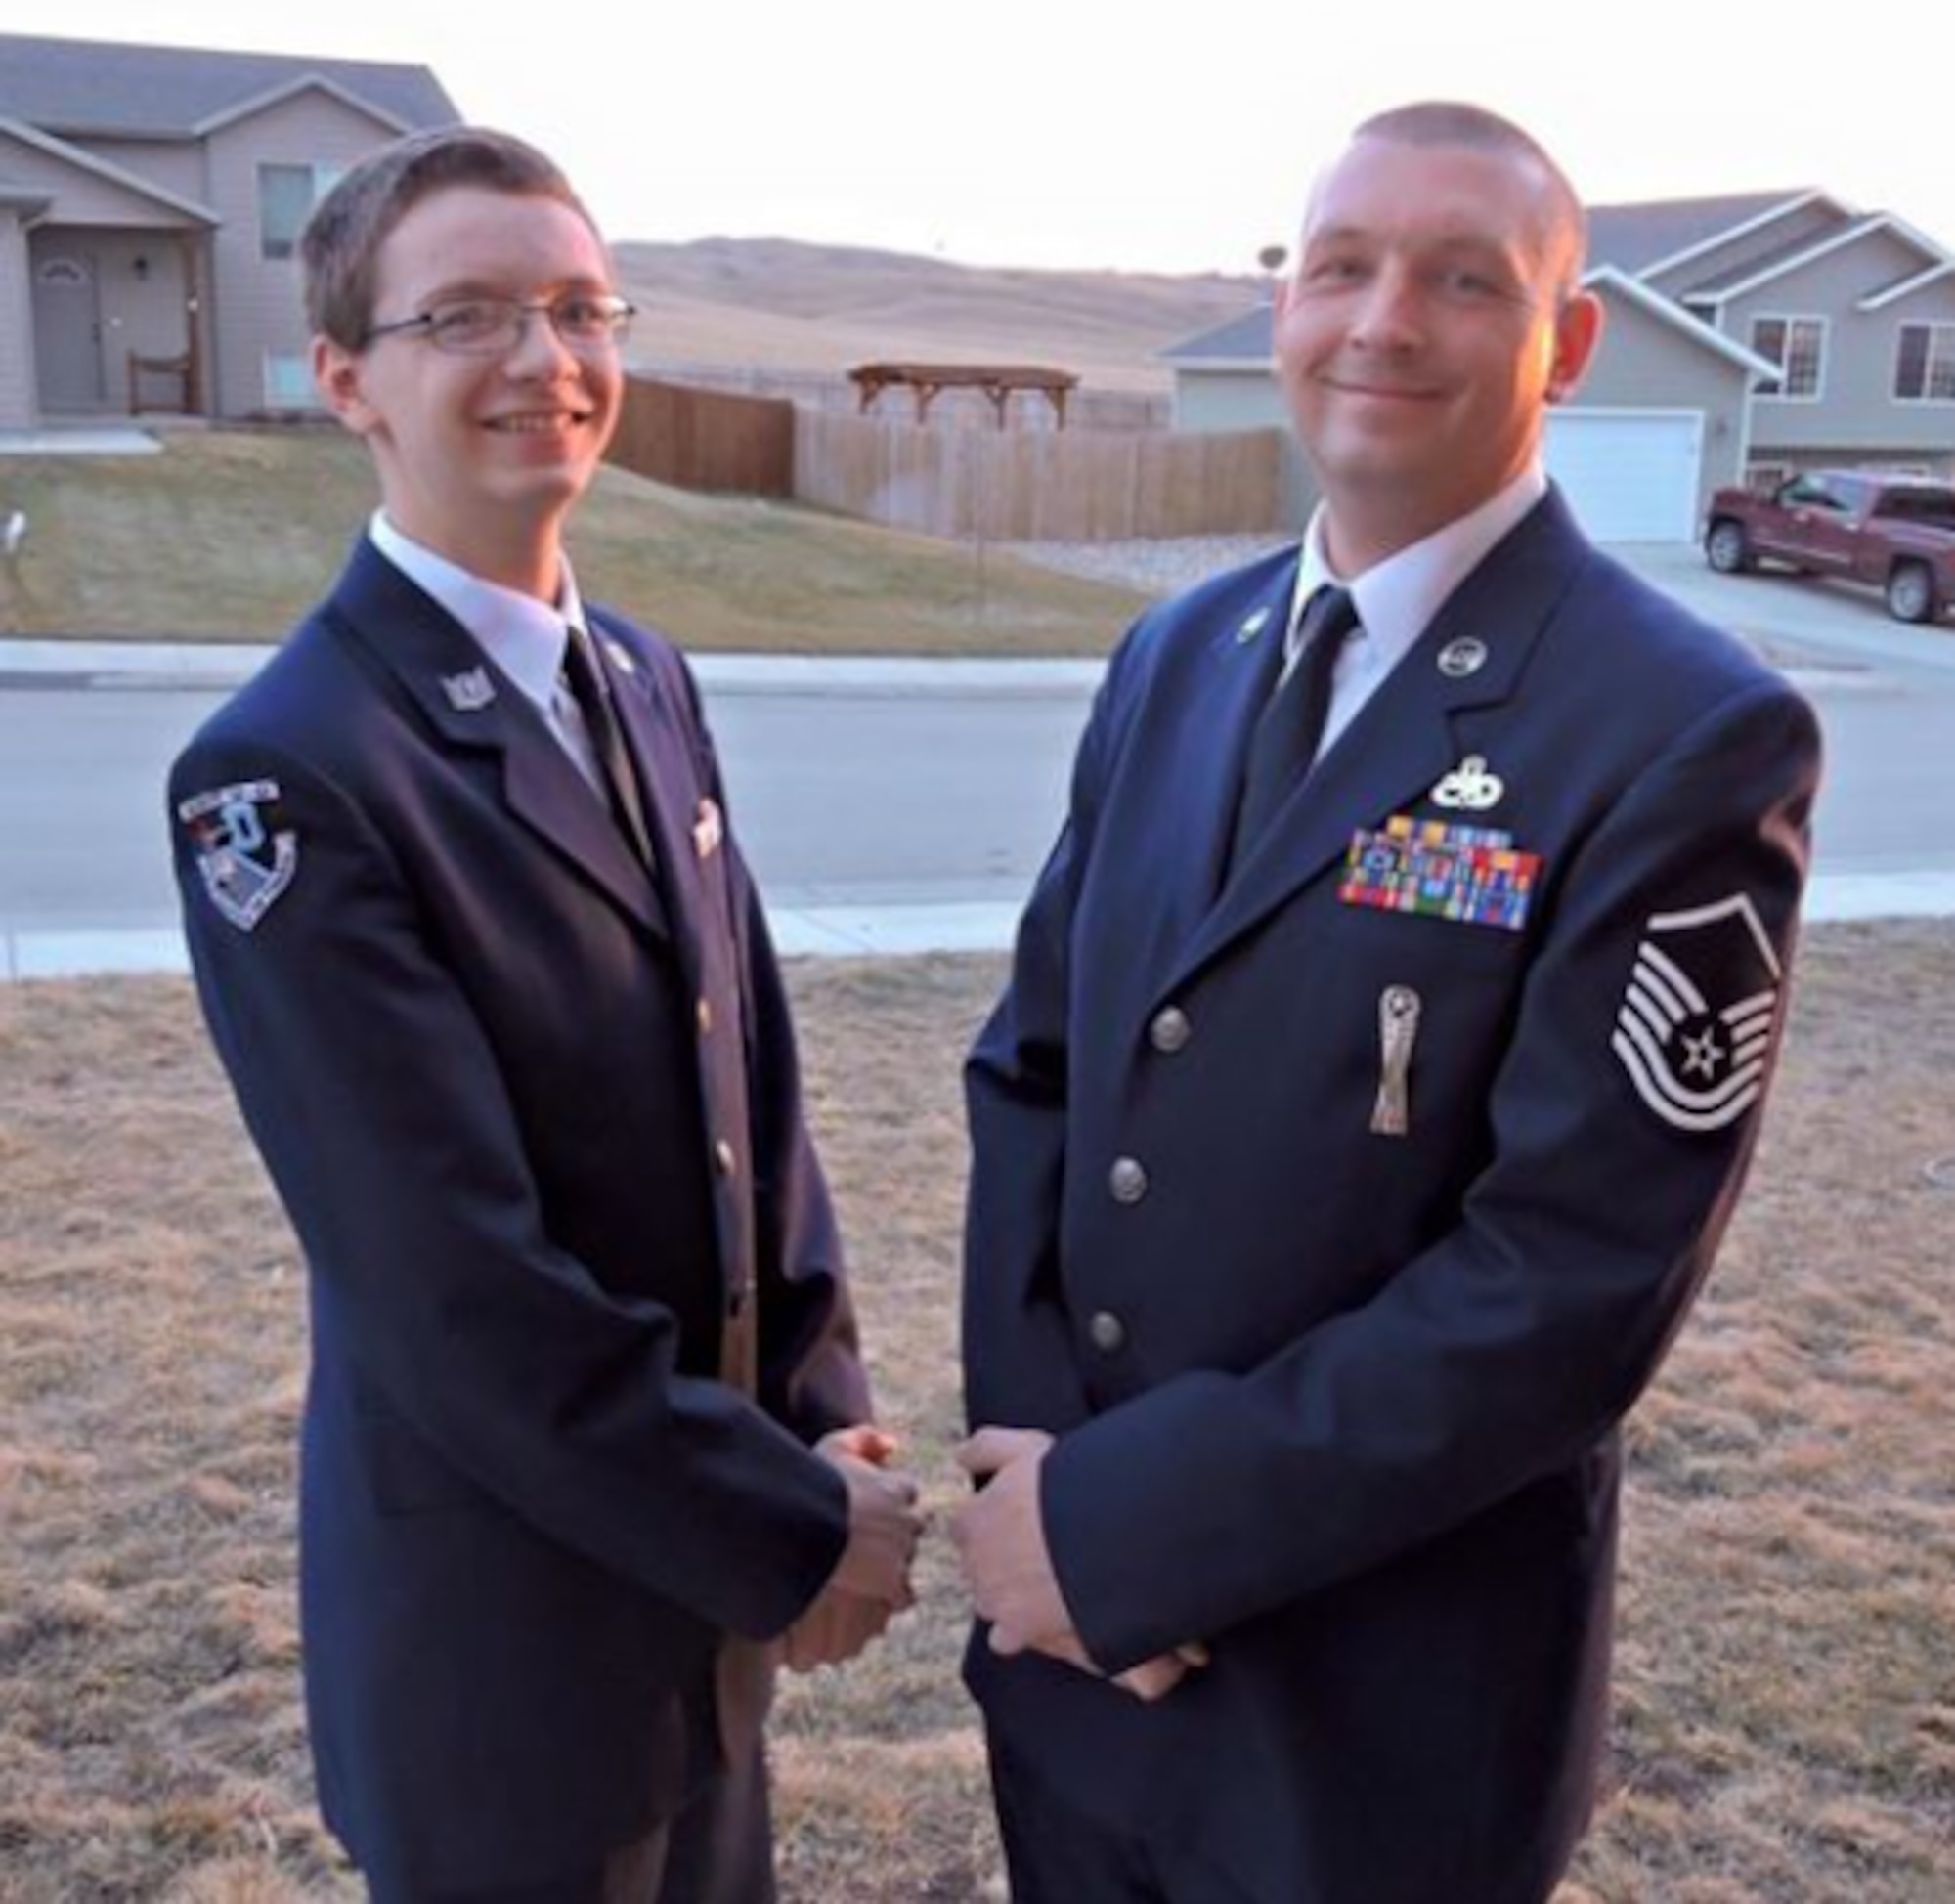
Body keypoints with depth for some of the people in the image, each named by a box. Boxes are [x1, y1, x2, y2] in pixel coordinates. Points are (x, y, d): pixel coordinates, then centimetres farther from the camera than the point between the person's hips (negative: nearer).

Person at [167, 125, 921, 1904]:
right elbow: (455, 1287, -23)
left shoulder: (644, 679, 4)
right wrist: (792, 1529, -16)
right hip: (505, 1621, -7)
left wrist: (822, 1419, -4)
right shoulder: (285, 776, -21)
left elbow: (755, 1075, 5)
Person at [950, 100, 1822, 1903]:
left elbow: (1574, 1282, -21)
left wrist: (1130, 1520, -17)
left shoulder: (1693, 735, -16)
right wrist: (1036, 1455, -8)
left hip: (1382, 1688, -5)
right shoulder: (1178, 654, 4)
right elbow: (1032, 1065, 5)